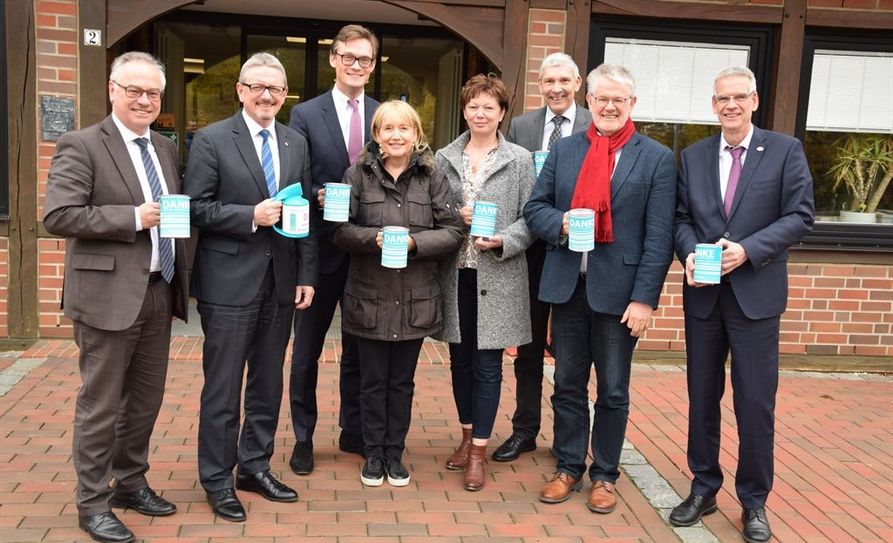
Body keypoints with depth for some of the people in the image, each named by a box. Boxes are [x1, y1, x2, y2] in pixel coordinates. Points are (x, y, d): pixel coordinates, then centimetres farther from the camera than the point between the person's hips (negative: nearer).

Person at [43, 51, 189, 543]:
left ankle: (131, 483, 34)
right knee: (101, 405, 4)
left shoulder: (165, 148, 13)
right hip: (109, 296, -7)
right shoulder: (81, 146, -8)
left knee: (146, 399, 16)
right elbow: (57, 216, -17)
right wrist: (132, 218, -19)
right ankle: (92, 503, 19)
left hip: (159, 293, 7)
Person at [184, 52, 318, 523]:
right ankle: (217, 479, 18)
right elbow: (196, 208, -8)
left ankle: (254, 466, 29)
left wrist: (306, 275, 4)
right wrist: (250, 216, -20)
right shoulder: (212, 140, -4)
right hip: (230, 281, -5)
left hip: (281, 281, 5)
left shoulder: (296, 144, 10)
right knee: (223, 386, 3)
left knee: (268, 381, 14)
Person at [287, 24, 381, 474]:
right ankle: (303, 437, 23)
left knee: (359, 347, 15)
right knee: (307, 348, 9)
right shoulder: (305, 115, -2)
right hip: (322, 248, -2)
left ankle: (353, 431, 30)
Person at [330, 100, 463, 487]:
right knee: (373, 381, 11)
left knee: (402, 381, 13)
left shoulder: (432, 178, 1)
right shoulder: (358, 175, -1)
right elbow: (340, 230, -4)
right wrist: (374, 237, -20)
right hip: (369, 297, -1)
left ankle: (395, 453, 27)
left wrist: (414, 242, -16)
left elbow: (452, 232, -2)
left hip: (415, 299, 1)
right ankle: (373, 453, 26)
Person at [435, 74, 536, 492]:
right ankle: (467, 435, 31)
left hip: (498, 276, -3)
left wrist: (501, 241, -17)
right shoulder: (444, 158, 8)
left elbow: (530, 218, -1)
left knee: (487, 365, 1)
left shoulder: (520, 160, 0)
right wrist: (455, 218, -10)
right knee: (460, 360, 13)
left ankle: (479, 449, 11)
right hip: (455, 274, 3)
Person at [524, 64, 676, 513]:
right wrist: (561, 223, -13)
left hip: (618, 290, -3)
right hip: (567, 286, 3)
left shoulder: (656, 159, -2)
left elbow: (658, 237, -7)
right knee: (567, 386, 13)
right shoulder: (564, 150, 8)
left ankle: (604, 475, 25)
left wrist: (644, 298, -13)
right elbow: (535, 207, 9)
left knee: (613, 391, 10)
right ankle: (568, 468, 28)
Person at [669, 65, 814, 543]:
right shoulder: (693, 156, 9)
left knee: (755, 402, 2)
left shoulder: (785, 150, -1)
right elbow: (681, 217, 9)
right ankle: (703, 489, 26)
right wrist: (689, 254, -11)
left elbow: (800, 216, -6)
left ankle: (754, 502, 18)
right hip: (703, 294, 3)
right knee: (702, 396, 11)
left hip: (756, 294, -3)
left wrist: (746, 250, -17)